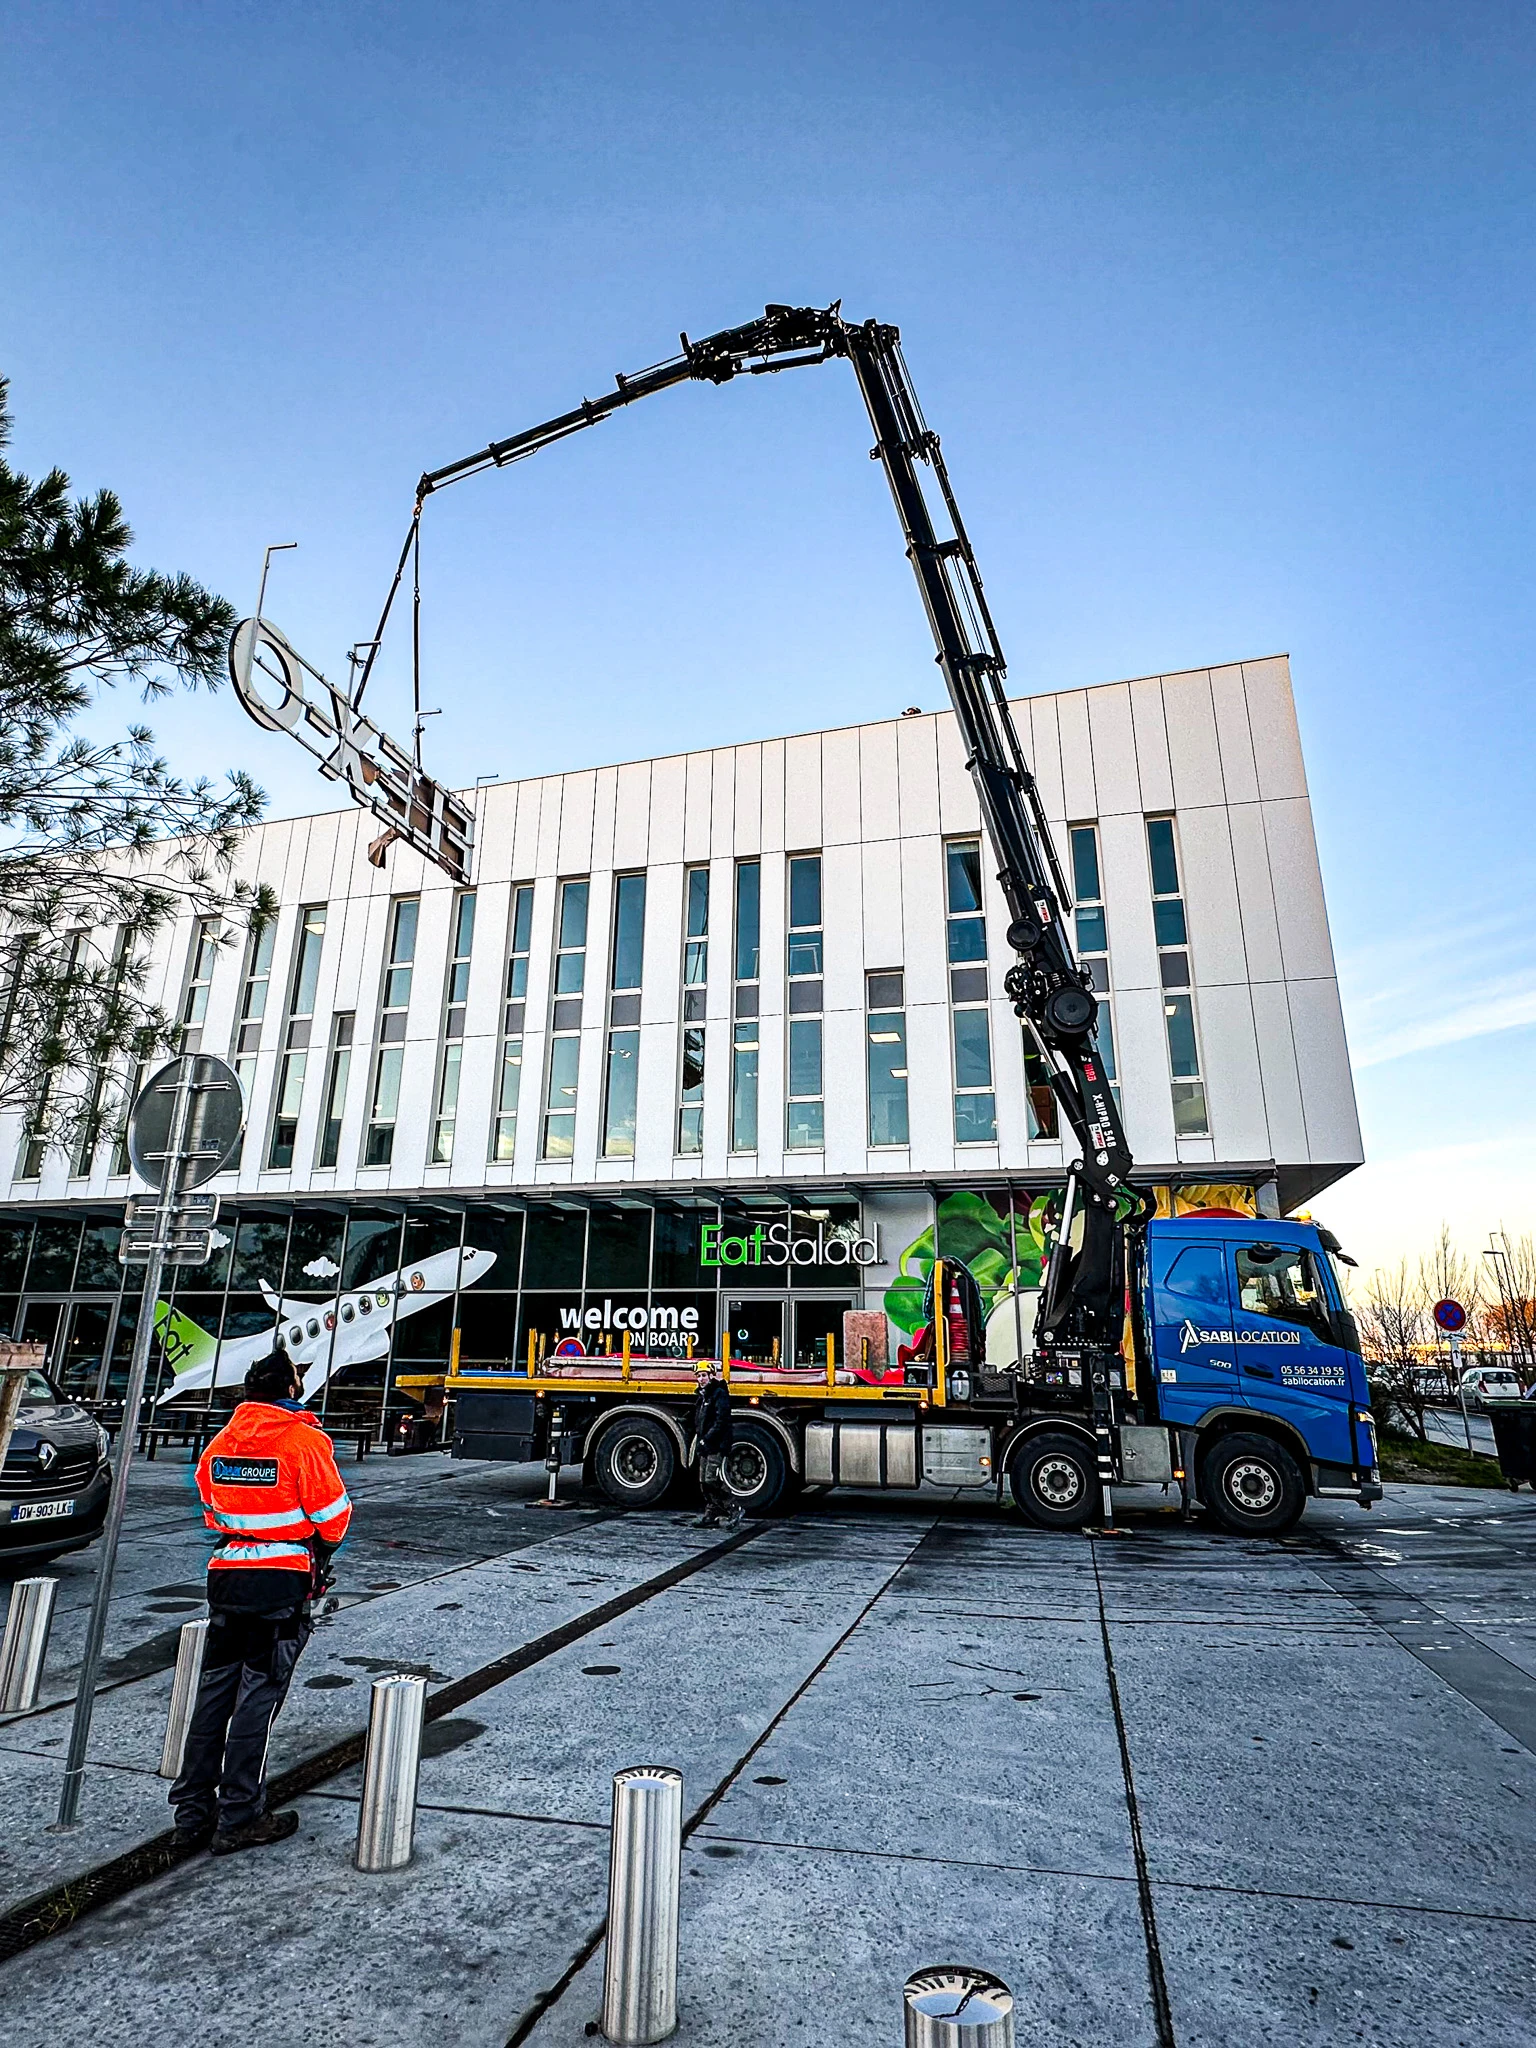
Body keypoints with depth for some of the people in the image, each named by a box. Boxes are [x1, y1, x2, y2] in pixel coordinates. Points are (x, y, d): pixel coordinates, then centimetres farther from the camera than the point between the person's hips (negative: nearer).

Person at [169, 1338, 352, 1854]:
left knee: (214, 1690, 15)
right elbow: (331, 1513, -11)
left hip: (227, 1573, 6)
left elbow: (212, 1509, 15)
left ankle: (193, 1811, 24)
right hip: (284, 1578, -6)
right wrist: (320, 1553, 10)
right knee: (258, 1695, 3)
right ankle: (238, 1819, 13)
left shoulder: (221, 1440, 4)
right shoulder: (304, 1440, -16)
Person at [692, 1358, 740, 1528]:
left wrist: (706, 1439, -20)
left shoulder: (720, 1394, -10)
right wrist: (698, 1441, 15)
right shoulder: (702, 1396, 19)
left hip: (717, 1446, -9)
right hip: (705, 1447, 9)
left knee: (712, 1481, -15)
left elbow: (721, 1422, -19)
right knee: (704, 1483, 9)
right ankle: (711, 1516, 15)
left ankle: (734, 1509, -5)